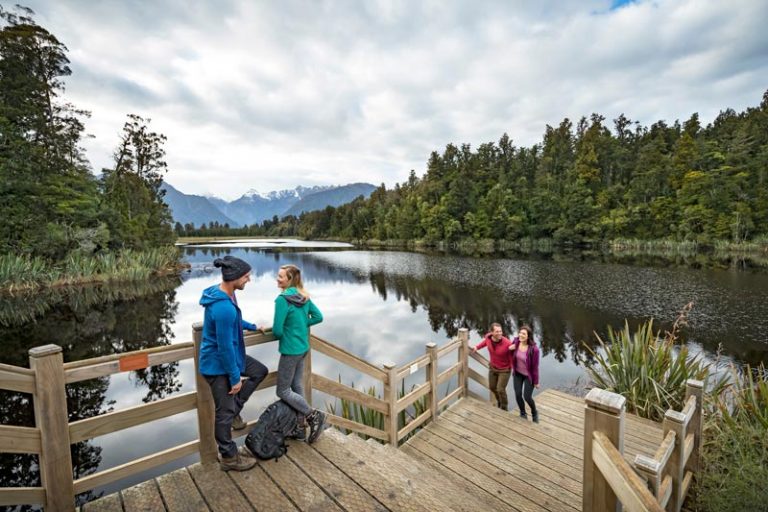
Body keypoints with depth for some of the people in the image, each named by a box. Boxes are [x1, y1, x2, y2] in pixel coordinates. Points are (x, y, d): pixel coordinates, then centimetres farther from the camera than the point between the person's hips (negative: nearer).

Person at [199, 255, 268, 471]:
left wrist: (252, 326, 30)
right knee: (225, 412, 8)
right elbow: (225, 348, -28)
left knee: (260, 371, 20)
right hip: (218, 365, -9)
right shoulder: (223, 308, -35)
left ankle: (234, 409, 28)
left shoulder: (223, 293, -3)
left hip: (228, 356, 9)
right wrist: (235, 378, -17)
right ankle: (228, 457, 28)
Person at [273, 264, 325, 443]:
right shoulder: (305, 297, 1)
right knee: (297, 386, 18)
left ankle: (313, 416, 10)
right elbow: (318, 317, 7)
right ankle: (300, 426, 30)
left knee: (283, 391, 8)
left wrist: (280, 335, 2)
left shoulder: (282, 299, -22)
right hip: (303, 347, 8)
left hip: (290, 350, -8)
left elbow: (277, 330, -21)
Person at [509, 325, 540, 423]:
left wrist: (536, 381, -8)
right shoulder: (516, 341, -16)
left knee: (527, 397, 4)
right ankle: (523, 414, 36)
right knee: (518, 395, 7)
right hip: (517, 373, 4)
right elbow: (511, 354, 6)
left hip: (528, 375, -4)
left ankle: (534, 412, 39)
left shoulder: (534, 349, -28)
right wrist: (510, 349, -19)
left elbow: (535, 366, -17)